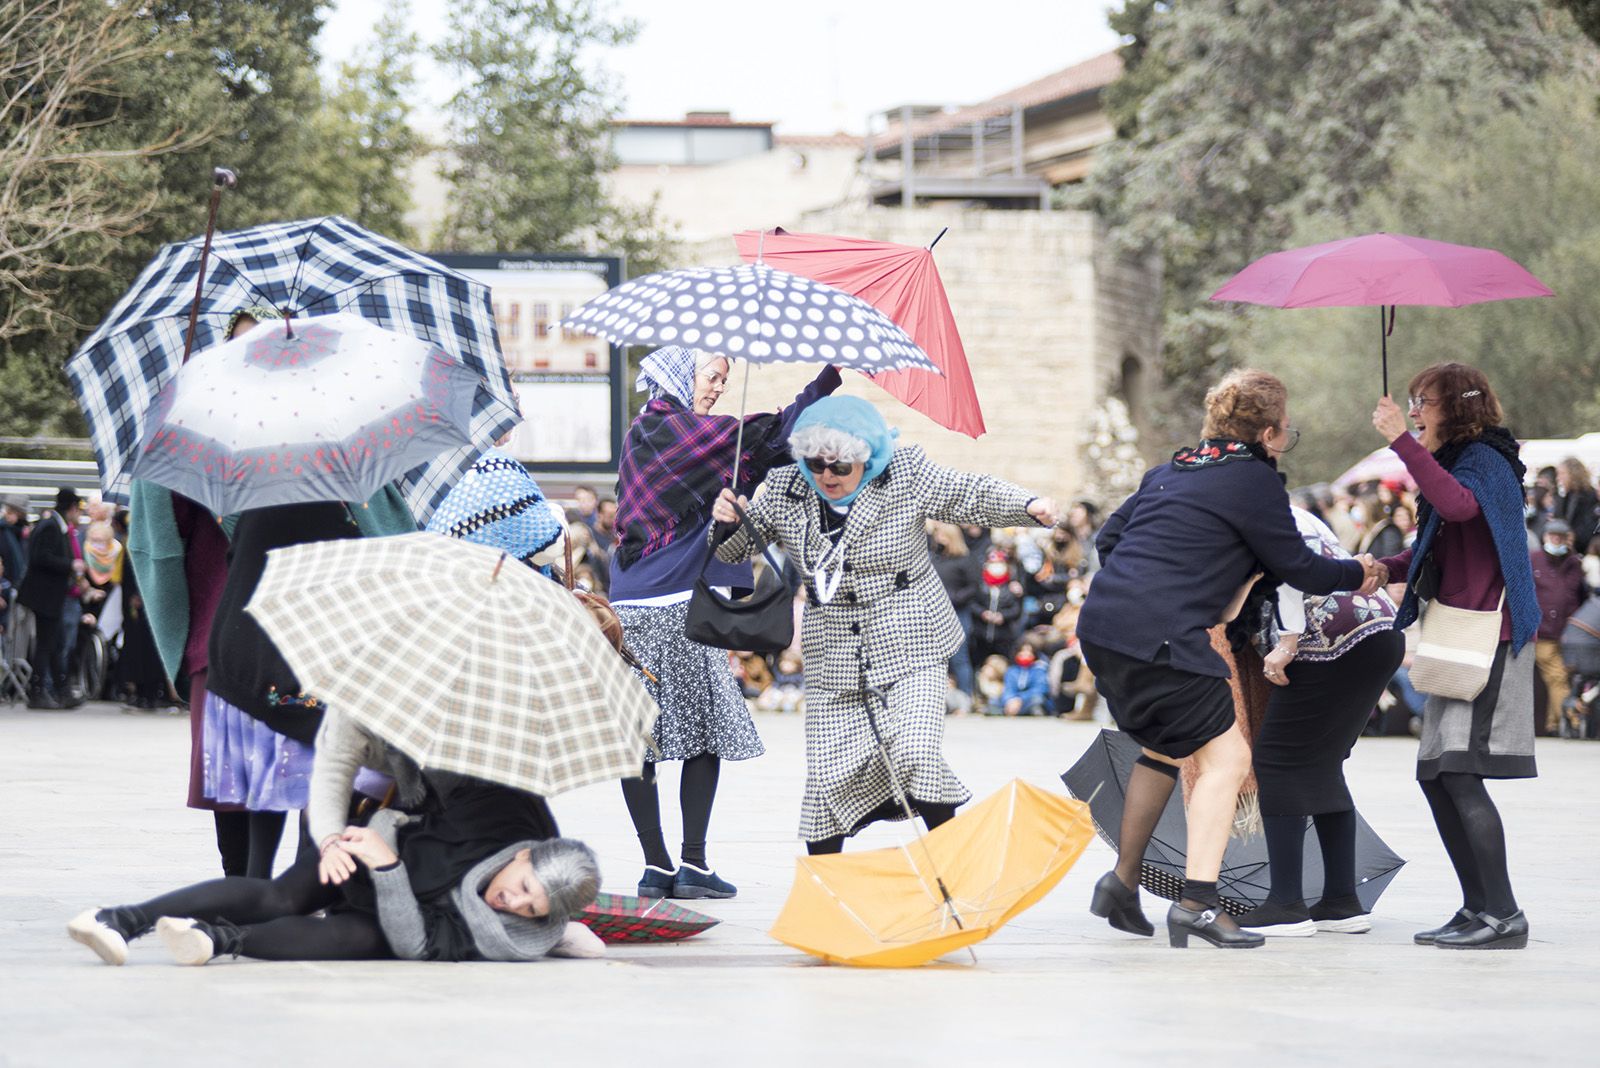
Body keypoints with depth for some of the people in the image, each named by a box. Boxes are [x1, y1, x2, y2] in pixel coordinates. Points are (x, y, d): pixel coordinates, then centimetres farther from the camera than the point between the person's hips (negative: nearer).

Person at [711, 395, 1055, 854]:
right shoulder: (786, 492, 0)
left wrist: (1028, 507, -19)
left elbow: (973, 495, -2)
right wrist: (727, 522, -14)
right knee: (827, 773, -2)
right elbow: (735, 549, 9)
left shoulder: (907, 475, -6)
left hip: (911, 648, -2)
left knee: (915, 755, -18)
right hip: (833, 658, 2)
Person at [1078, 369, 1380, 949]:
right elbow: (1298, 567, 2)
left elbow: (1109, 536, 23)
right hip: (1160, 639, -9)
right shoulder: (1253, 480, -4)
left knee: (1165, 747, 26)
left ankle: (1122, 882, 28)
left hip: (1102, 624, 9)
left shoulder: (1173, 469, 19)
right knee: (1225, 756, -4)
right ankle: (1197, 902, -16)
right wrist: (1357, 574, 19)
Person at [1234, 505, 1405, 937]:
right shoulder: (1295, 516, 28)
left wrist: (1287, 643, -22)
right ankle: (1343, 902, 15)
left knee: (1277, 760, -3)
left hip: (1337, 640, -9)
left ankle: (1286, 904, -7)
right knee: (1320, 766, 16)